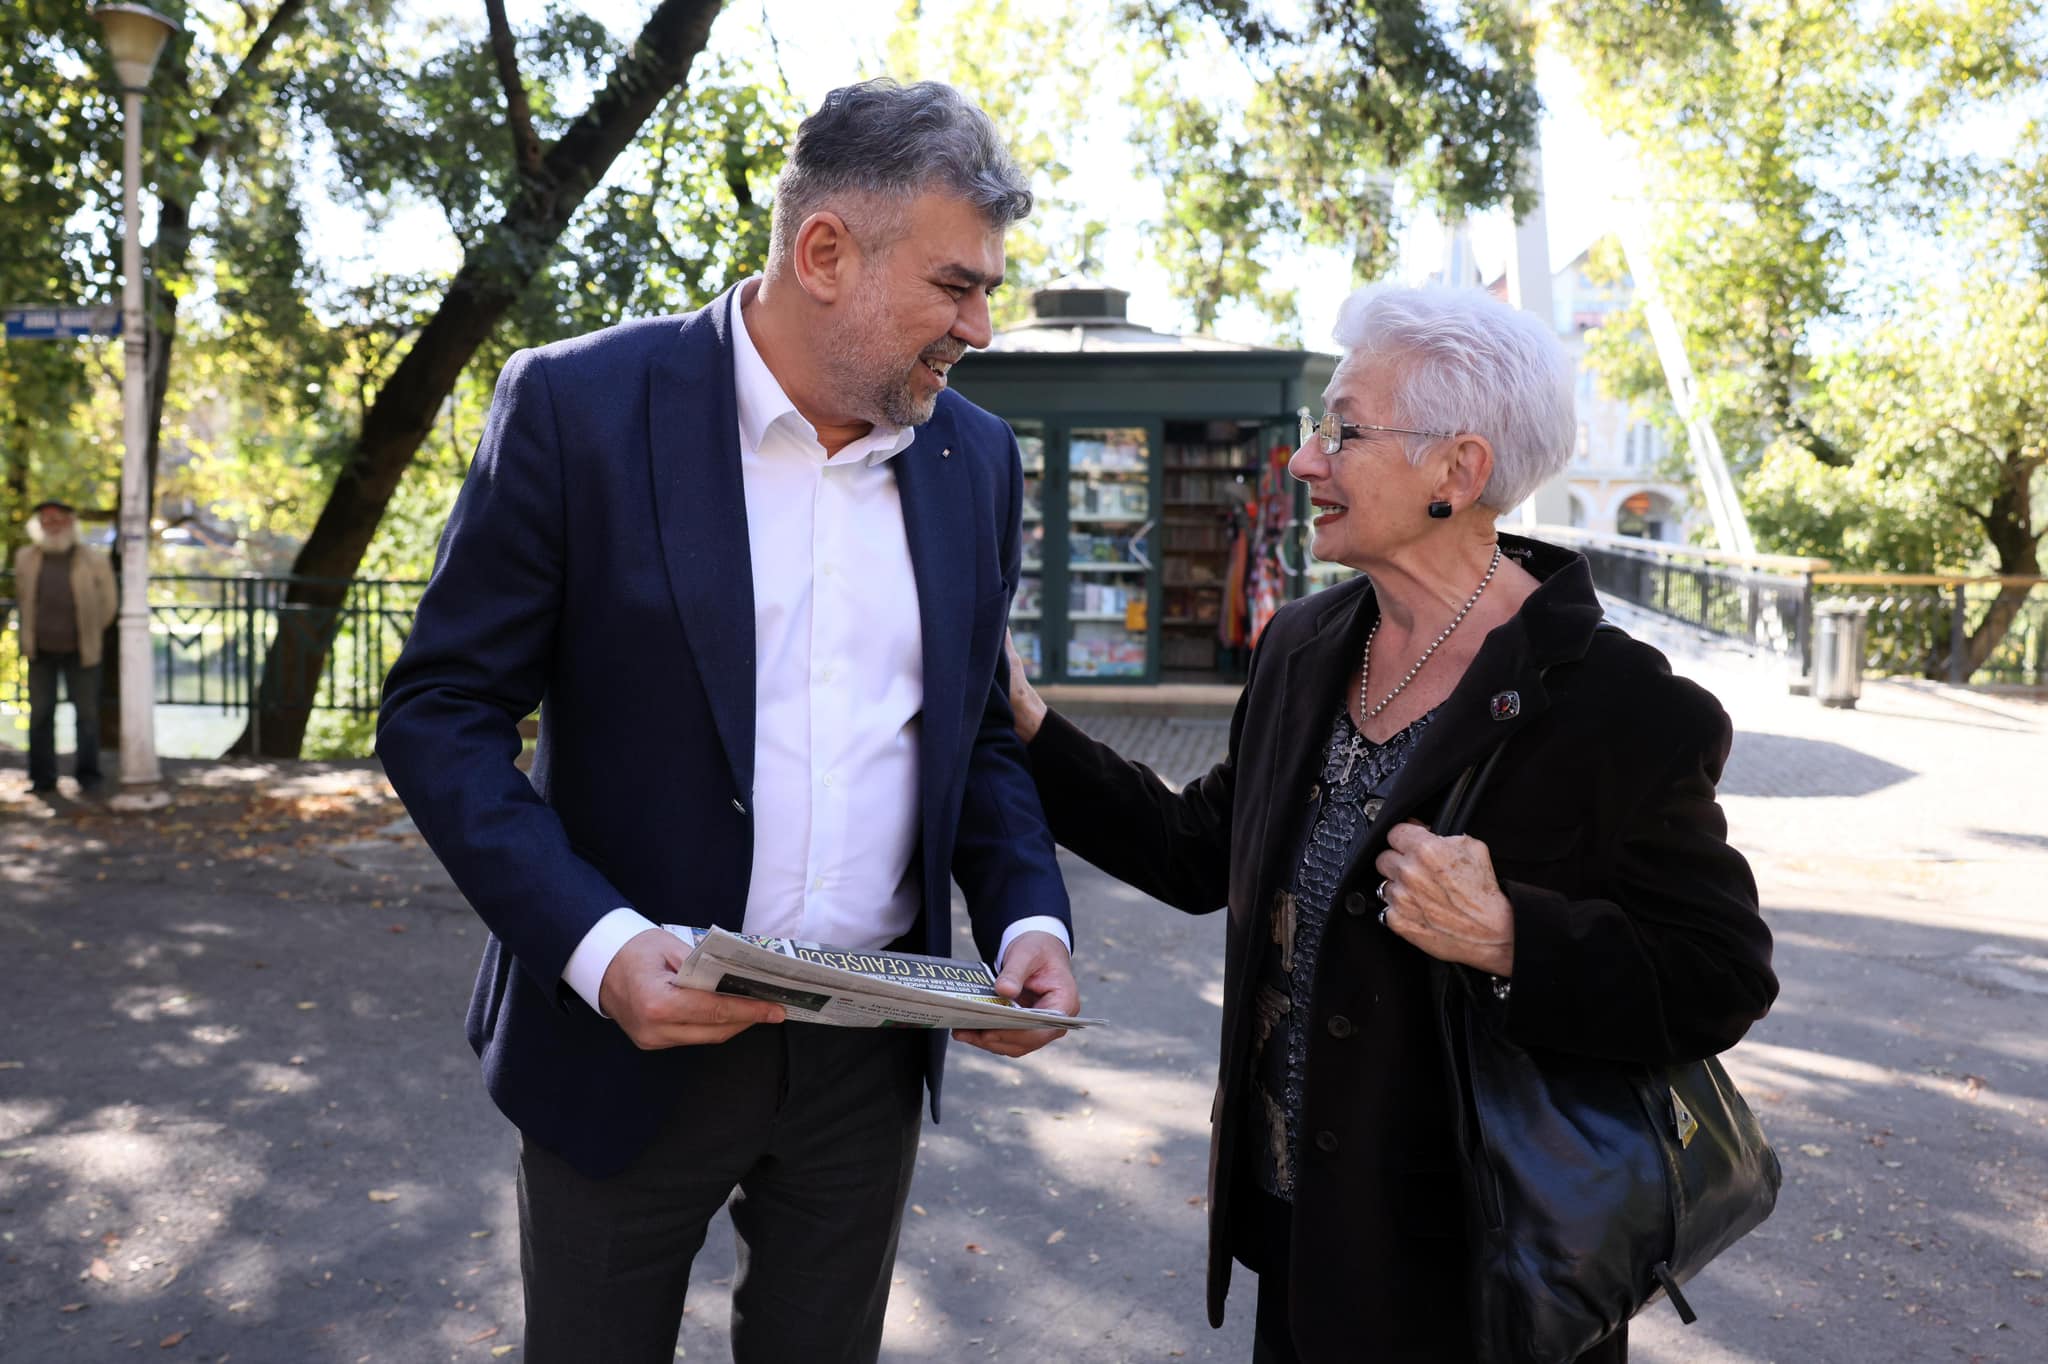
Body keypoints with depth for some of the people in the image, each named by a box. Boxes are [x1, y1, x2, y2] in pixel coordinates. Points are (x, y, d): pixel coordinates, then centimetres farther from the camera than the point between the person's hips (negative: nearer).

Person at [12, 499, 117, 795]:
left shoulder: (94, 560, -9)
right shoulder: (25, 557, -2)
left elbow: (108, 602, 2)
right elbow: (23, 593, 17)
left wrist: (90, 635, 8)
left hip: (79, 651, -2)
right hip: (41, 651, 2)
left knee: (87, 713, 5)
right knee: (40, 714, 5)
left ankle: (88, 774, 15)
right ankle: (42, 778, 12)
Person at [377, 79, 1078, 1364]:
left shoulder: (977, 458, 3)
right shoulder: (580, 403, -11)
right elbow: (441, 711, -9)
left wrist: (1028, 919, -5)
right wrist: (597, 946, -21)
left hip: (874, 1048, 4)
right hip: (633, 1024, -3)